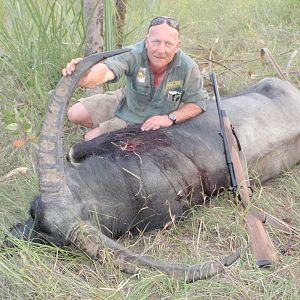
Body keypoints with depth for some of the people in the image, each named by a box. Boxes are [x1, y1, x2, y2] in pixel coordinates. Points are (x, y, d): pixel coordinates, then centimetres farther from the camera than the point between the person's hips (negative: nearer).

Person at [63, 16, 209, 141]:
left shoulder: (188, 68, -30)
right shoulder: (134, 54, -31)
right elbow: (108, 68, -52)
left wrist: (170, 118, -29)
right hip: (126, 100, 2)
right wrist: (86, 77, -75)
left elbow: (198, 103, -15)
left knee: (91, 139, -9)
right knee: (75, 114, -2)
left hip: (148, 122, -2)